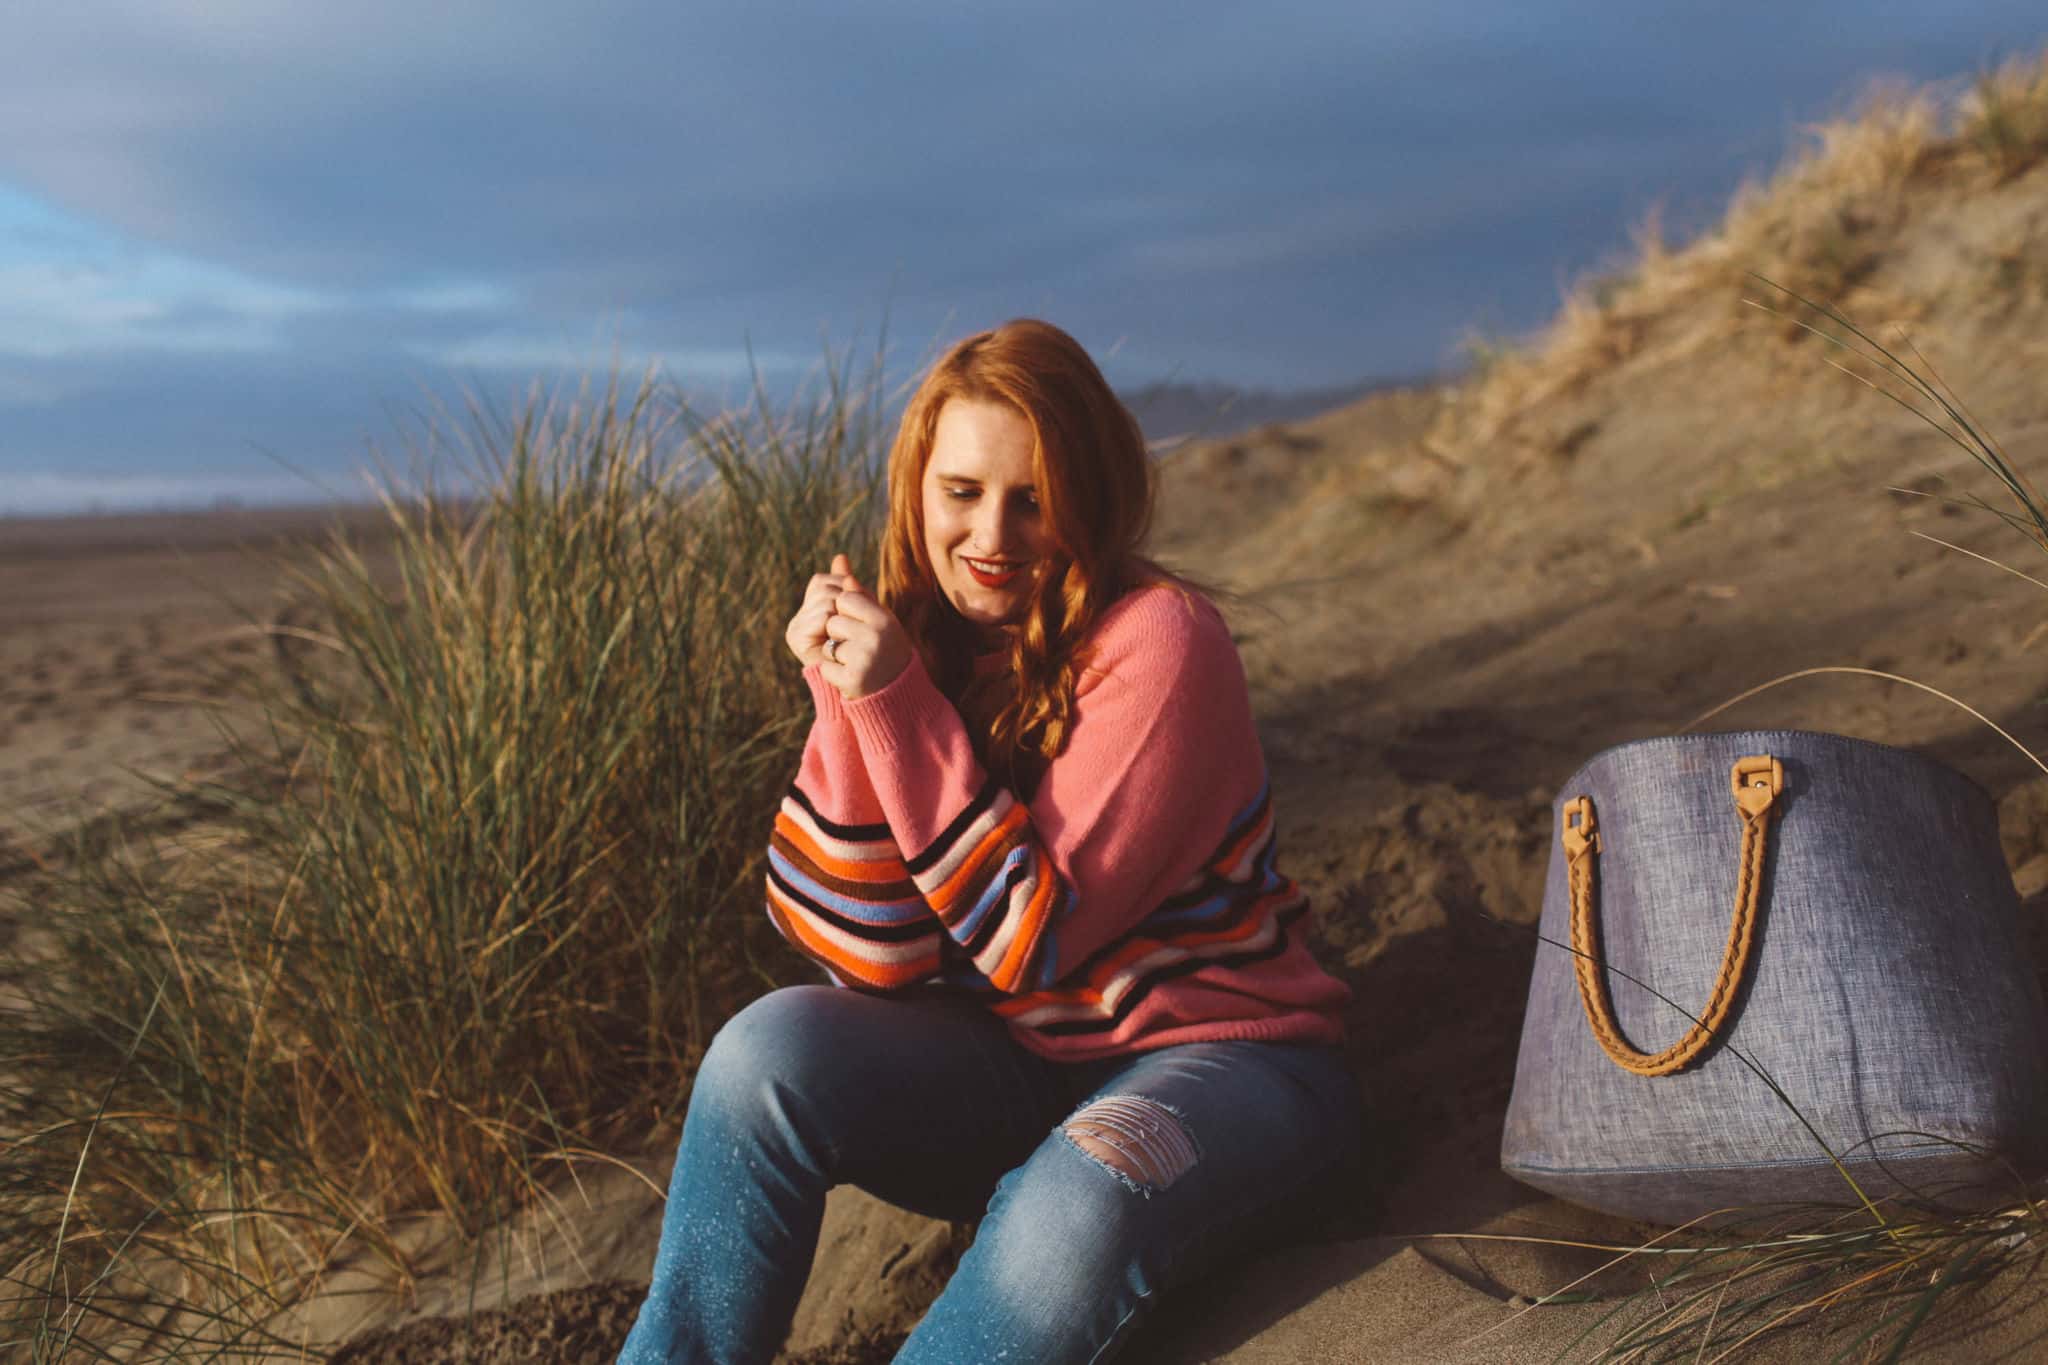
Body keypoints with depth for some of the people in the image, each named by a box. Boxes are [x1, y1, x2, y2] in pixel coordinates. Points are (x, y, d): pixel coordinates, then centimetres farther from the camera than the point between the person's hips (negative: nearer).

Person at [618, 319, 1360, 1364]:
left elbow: (1034, 941, -18)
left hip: (1209, 1056, -4)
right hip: (1012, 1071, 5)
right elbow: (876, 960, -7)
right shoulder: (921, 640, -2)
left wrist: (896, 700, -24)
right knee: (769, 1051, -21)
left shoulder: (1155, 640, -16)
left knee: (1076, 1210, -35)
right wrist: (844, 699, -17)